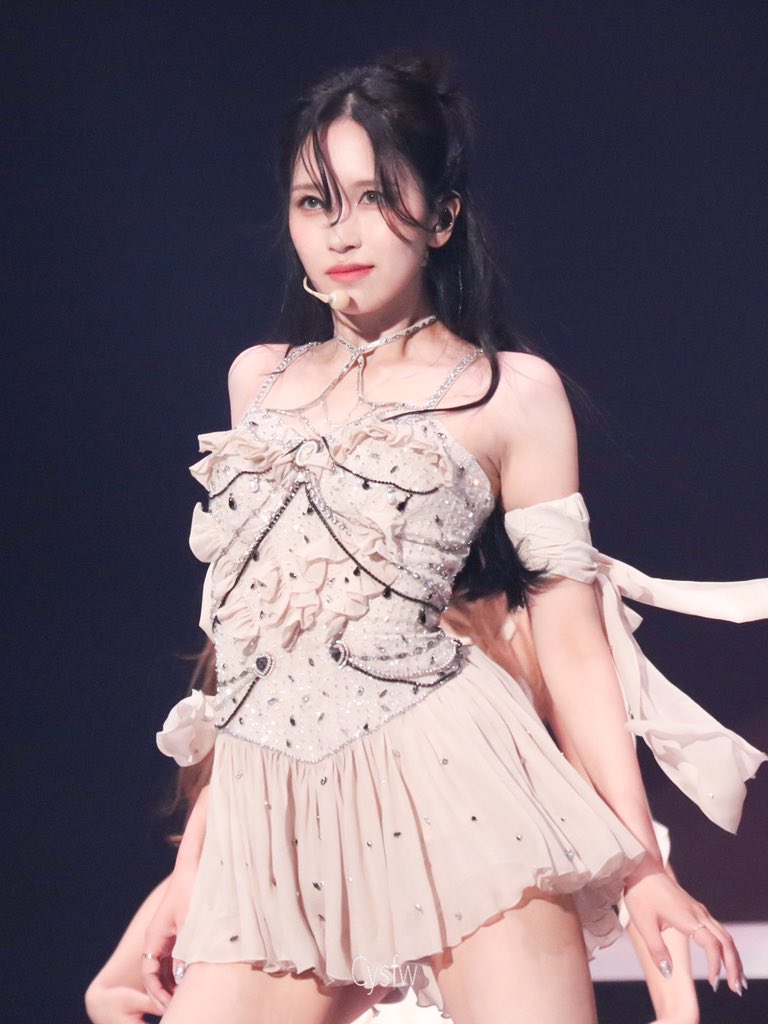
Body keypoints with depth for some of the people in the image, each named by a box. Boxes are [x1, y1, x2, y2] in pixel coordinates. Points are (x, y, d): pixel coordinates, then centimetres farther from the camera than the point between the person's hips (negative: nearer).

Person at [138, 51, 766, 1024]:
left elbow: (572, 638, 2)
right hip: (266, 810, 4)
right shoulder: (260, 378, 18)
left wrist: (641, 864, -5)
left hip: (445, 785, -4)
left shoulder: (512, 392, 5)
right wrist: (193, 858, 19)